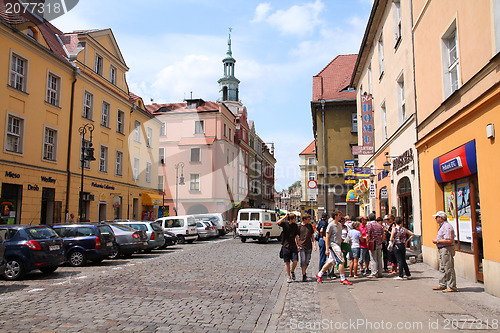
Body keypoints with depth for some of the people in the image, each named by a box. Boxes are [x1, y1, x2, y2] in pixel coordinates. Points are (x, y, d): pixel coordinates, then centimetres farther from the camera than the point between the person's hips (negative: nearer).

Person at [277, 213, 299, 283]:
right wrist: (285, 216, -19)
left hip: (293, 246, 3)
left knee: (295, 261, -7)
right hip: (286, 246, -2)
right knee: (287, 262, 4)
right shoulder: (285, 224, -4)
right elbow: (278, 222, -25)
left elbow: (296, 235, 14)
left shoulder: (295, 225, 8)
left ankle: (292, 271, 21)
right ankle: (289, 277, 16)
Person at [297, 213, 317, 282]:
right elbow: (297, 236, 1)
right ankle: (304, 275, -3)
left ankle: (304, 272, 27)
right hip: (302, 246, -4)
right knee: (303, 261, -9)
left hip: (309, 247, 4)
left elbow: (312, 236, 13)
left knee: (307, 261, 7)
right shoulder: (299, 226, -3)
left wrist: (314, 244, 5)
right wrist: (298, 246, -6)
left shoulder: (310, 225, 9)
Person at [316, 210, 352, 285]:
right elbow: (327, 238, -13)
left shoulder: (339, 224, 12)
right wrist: (327, 249, -17)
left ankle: (319, 275, 23)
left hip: (337, 245, 9)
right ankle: (343, 279, 0)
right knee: (341, 261, -10)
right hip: (333, 245, -9)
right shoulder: (331, 225, -13)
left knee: (330, 262, 12)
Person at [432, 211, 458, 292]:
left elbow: (449, 240, -25)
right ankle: (443, 285, 23)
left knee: (449, 269, -5)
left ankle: (452, 287, 0)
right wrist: (437, 241, 12)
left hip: (447, 249, -11)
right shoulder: (442, 226, 17)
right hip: (442, 250, 11)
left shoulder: (447, 227, -18)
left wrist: (437, 241, -17)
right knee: (443, 269, 15)